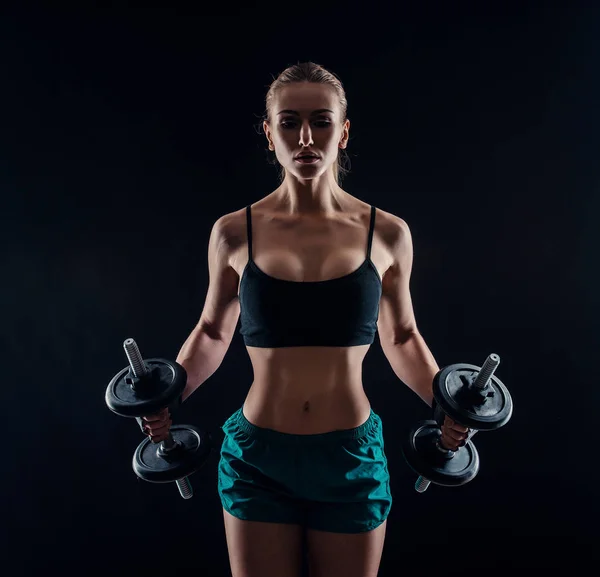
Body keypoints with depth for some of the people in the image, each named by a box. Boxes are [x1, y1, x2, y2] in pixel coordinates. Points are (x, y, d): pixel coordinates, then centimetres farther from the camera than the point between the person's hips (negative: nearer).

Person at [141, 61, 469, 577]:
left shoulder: (387, 234, -4)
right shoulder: (234, 233, -5)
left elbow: (401, 338, 8)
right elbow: (212, 333, 7)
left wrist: (444, 400, -7)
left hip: (352, 459, 1)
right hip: (257, 461, 0)